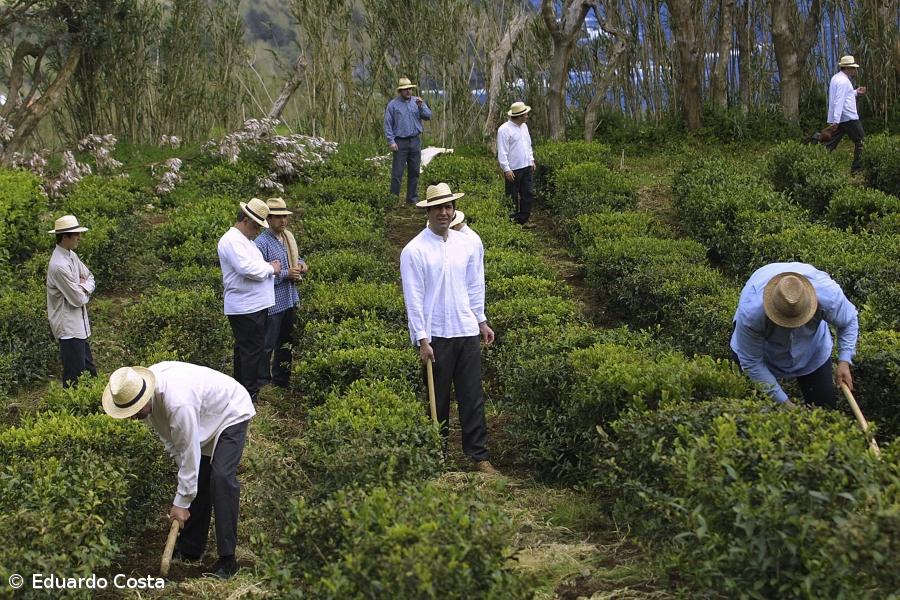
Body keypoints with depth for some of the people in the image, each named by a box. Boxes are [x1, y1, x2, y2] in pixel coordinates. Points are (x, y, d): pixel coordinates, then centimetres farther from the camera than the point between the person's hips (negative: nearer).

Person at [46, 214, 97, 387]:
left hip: (79, 325, 9)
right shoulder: (59, 266, -24)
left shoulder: (71, 256, 6)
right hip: (69, 328, -9)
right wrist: (85, 291, 1)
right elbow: (78, 299, -21)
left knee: (89, 372, 16)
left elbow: (90, 279, 14)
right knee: (75, 379, -3)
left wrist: (83, 287, -8)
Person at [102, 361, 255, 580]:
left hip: (230, 412, -8)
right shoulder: (137, 388, -16)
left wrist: (181, 503, -26)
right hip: (205, 416, 8)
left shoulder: (178, 403, -42)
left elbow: (190, 453, -33)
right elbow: (168, 435, 0)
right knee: (198, 479, 6)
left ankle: (227, 559, -18)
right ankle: (190, 549, 17)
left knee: (221, 477, -21)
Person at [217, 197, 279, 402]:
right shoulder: (232, 240, -16)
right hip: (246, 307, -11)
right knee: (252, 349, -7)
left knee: (244, 348, 17)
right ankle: (250, 393, -3)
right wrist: (271, 269, -13)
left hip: (253, 306, 11)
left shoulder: (245, 240, 18)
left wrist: (268, 266, 4)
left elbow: (255, 266, 25)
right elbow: (247, 268, -28)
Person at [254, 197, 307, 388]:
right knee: (267, 345, 1)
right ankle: (262, 382, 11)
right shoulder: (261, 243, -18)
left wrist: (301, 264, -1)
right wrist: (285, 274, -22)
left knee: (286, 342, 20)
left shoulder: (289, 237, 8)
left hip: (290, 300, 8)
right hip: (272, 303, -8)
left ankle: (282, 378, 34)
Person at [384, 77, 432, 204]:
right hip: (400, 142, -4)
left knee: (414, 171, 8)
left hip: (415, 141, 4)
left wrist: (421, 106, -14)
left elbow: (428, 116, 3)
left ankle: (412, 198, 16)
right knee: (397, 172, -6)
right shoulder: (393, 105, -1)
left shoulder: (417, 101, 9)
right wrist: (391, 141, -10)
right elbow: (388, 125, -3)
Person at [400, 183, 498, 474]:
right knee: (438, 400, 5)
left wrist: (482, 321, 15)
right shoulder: (414, 251, -7)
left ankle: (479, 455, 7)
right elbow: (413, 298, -9)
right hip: (436, 335, -4)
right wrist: (422, 340, -12)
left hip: (467, 331, 4)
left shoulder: (465, 243, 8)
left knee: (473, 396, 3)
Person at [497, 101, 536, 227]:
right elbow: (502, 152, -15)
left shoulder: (524, 126, 12)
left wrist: (531, 160, 18)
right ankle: (511, 221, 9)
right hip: (513, 169, -8)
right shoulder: (504, 129, -14)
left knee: (529, 194, 7)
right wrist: (506, 169, -18)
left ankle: (523, 219, 15)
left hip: (527, 167, 8)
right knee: (513, 197, 0)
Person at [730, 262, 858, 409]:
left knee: (824, 407, 3)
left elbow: (848, 322, -13)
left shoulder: (828, 294, -38)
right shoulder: (750, 313, -43)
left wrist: (844, 361, -25)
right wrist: (783, 401, -26)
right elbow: (751, 362, -29)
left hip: (811, 351, 2)